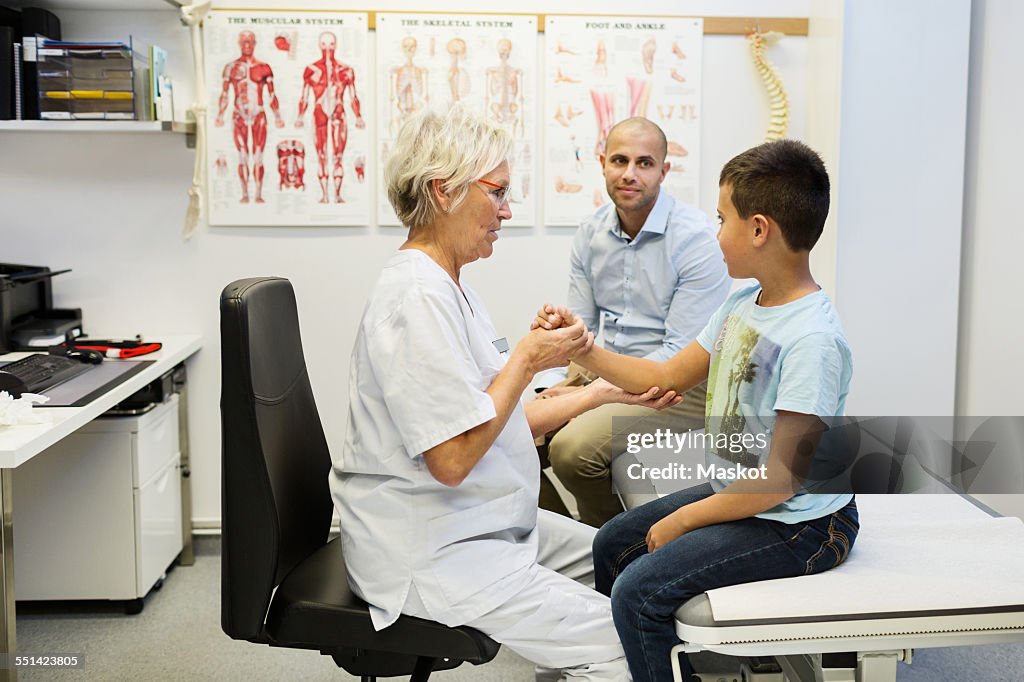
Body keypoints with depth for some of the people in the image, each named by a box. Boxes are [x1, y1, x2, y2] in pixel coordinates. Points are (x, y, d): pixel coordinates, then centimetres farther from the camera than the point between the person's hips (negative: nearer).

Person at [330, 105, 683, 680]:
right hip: (429, 554, -11)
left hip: (482, 523, 11)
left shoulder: (447, 287, 13)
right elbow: (453, 458, -25)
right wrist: (528, 359, -16)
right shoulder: (418, 298, -21)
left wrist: (604, 392, 14)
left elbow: (499, 420, 15)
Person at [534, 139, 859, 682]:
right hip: (735, 492, 10)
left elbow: (781, 480, -26)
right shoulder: (743, 304, 3)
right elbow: (668, 377, 12)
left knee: (638, 591, -20)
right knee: (613, 544, 15)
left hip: (798, 525, -9)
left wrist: (682, 520, -15)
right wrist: (583, 349, 1)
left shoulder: (813, 340, -26)